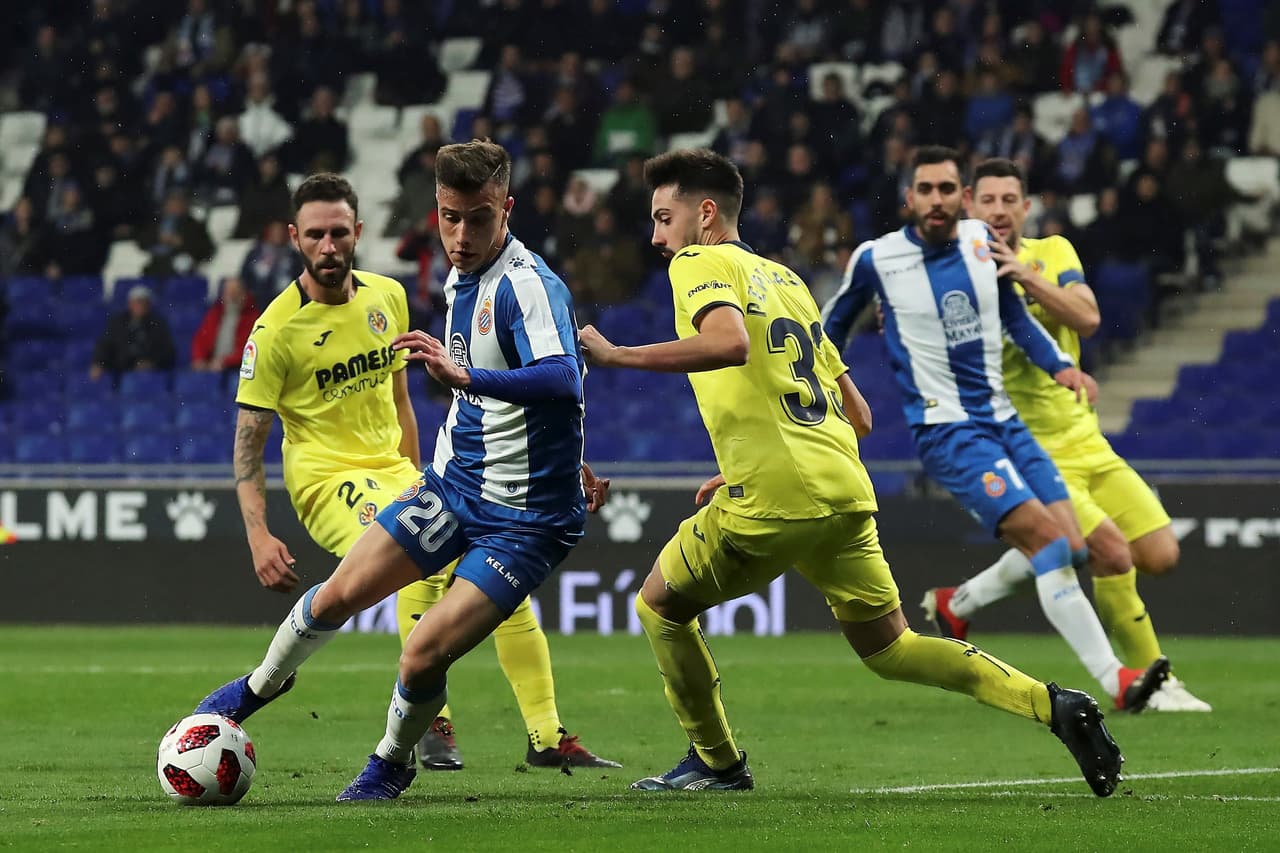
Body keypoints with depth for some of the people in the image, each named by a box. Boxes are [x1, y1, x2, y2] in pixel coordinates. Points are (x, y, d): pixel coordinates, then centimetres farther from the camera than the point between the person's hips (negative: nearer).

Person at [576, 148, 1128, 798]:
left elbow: (730, 342, -24)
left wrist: (617, 356, -17)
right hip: (845, 493, 7)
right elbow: (857, 416, 25)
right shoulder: (783, 277, 25)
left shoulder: (699, 262, 1)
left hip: (775, 500, -7)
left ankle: (716, 762, 19)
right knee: (889, 648, 13)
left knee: (659, 605, 14)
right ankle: (1054, 705, -2)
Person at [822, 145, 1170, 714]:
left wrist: (1059, 365, 4)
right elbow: (833, 324, 12)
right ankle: (1115, 682, -25)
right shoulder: (877, 259, -7)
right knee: (1048, 539, -21)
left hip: (1002, 420, 6)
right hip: (946, 431, -6)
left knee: (1073, 549, -2)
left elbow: (1016, 318, 18)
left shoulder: (982, 241, 5)